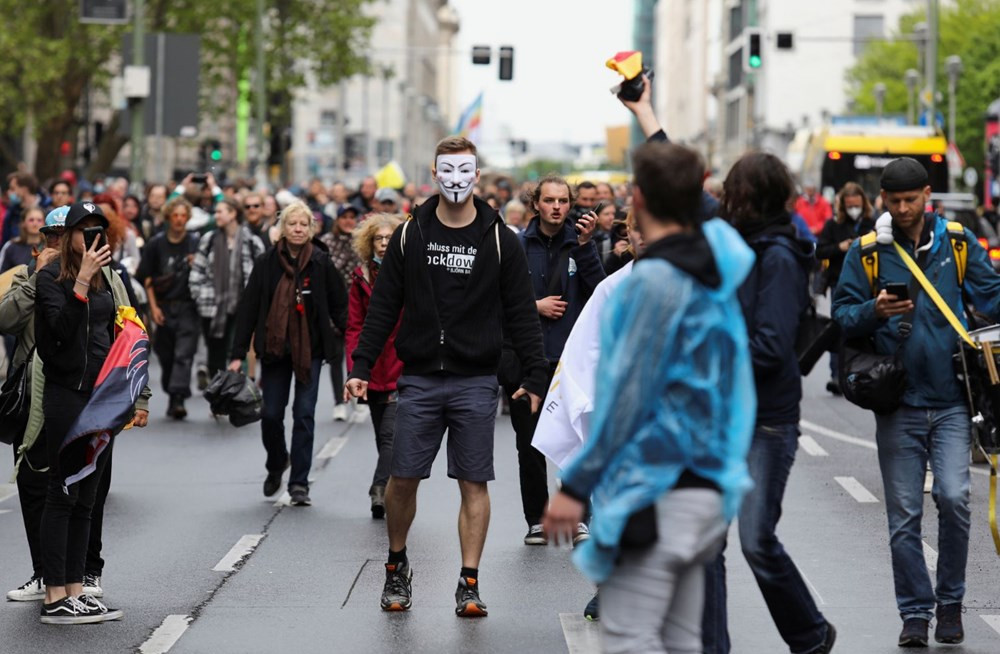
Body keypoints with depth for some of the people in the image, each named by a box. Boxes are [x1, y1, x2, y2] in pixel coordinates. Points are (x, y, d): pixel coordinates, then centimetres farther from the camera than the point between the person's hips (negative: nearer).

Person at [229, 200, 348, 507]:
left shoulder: (321, 263, -2)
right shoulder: (266, 263, -1)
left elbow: (339, 307, 2)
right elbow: (248, 309, 0)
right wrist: (238, 353, -3)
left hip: (310, 349, -1)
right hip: (275, 349, 1)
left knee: (304, 414, -2)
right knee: (271, 414, 3)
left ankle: (299, 483, 4)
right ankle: (277, 464, 33)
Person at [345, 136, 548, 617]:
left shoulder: (499, 240, 1)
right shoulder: (410, 235, 4)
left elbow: (521, 314, 3)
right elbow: (383, 307, 6)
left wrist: (536, 376, -3)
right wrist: (362, 366, -1)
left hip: (476, 383, -1)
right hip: (418, 379, 1)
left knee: (474, 483, 0)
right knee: (402, 479, 2)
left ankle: (469, 583, 7)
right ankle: (397, 567, 24)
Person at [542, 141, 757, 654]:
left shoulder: (656, 279, -15)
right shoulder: (712, 275, 12)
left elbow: (628, 392, -17)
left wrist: (576, 484, -12)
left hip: (653, 487, -9)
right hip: (701, 483, 9)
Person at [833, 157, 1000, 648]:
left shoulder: (957, 243, 5)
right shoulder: (867, 252, 3)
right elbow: (843, 314, 4)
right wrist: (875, 311, -16)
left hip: (951, 399, 0)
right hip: (899, 403, 0)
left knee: (953, 498, -14)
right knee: (904, 516, 3)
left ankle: (950, 601, 6)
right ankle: (915, 613, 14)